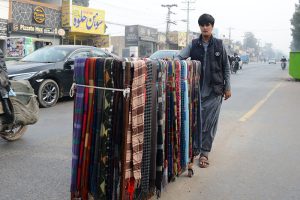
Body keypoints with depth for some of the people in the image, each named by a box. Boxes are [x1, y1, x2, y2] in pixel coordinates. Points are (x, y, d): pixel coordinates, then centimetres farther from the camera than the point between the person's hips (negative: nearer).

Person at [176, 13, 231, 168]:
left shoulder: (219, 45, 3)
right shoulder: (193, 45, 5)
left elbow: (226, 67, 6)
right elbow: (180, 57, -8)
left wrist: (227, 87, 4)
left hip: (215, 91, -1)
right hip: (197, 89, 1)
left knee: (210, 123, 1)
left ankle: (204, 152, 11)